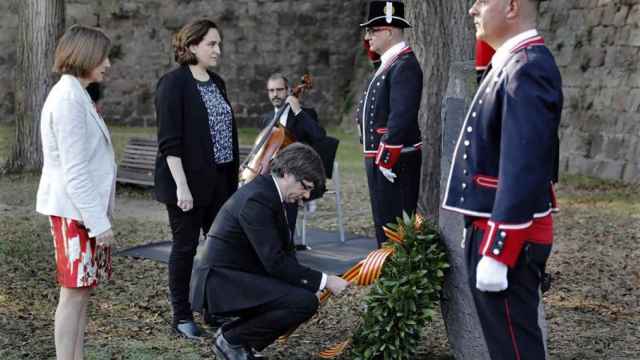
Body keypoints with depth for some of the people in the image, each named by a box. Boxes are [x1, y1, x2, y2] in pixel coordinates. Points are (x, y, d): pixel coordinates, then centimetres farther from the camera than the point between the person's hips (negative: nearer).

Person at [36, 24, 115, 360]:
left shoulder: (74, 95, 14)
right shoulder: (69, 98, -16)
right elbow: (75, 170, -20)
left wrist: (98, 214, 16)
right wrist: (99, 220, -19)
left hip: (82, 208, 10)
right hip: (75, 210, -10)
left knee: (81, 290, 11)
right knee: (74, 292, -5)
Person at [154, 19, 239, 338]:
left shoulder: (216, 82, 12)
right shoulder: (174, 83, -10)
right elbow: (169, 141, -16)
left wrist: (234, 176, 15)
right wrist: (181, 185, -21)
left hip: (219, 181, 7)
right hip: (189, 182, -7)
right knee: (185, 245, 2)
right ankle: (181, 316, 13)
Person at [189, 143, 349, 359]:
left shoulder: (269, 192, 10)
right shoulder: (257, 199, -21)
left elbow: (284, 249, 14)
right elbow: (275, 262, -24)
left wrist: (313, 282, -1)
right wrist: (323, 281, -19)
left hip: (233, 276, 10)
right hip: (222, 283, -10)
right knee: (305, 302, -20)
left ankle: (234, 335, 12)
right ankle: (231, 339, -5)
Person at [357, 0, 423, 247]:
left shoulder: (405, 65, -16)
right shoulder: (389, 63, 16)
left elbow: (402, 116, -24)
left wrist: (386, 159, -23)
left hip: (394, 161, -10)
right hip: (380, 158, 10)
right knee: (384, 221, 17)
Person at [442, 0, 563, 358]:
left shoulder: (527, 69, -18)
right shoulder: (511, 64, 14)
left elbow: (523, 171, -24)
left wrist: (496, 253, -24)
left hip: (509, 237, -10)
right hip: (494, 228, 10)